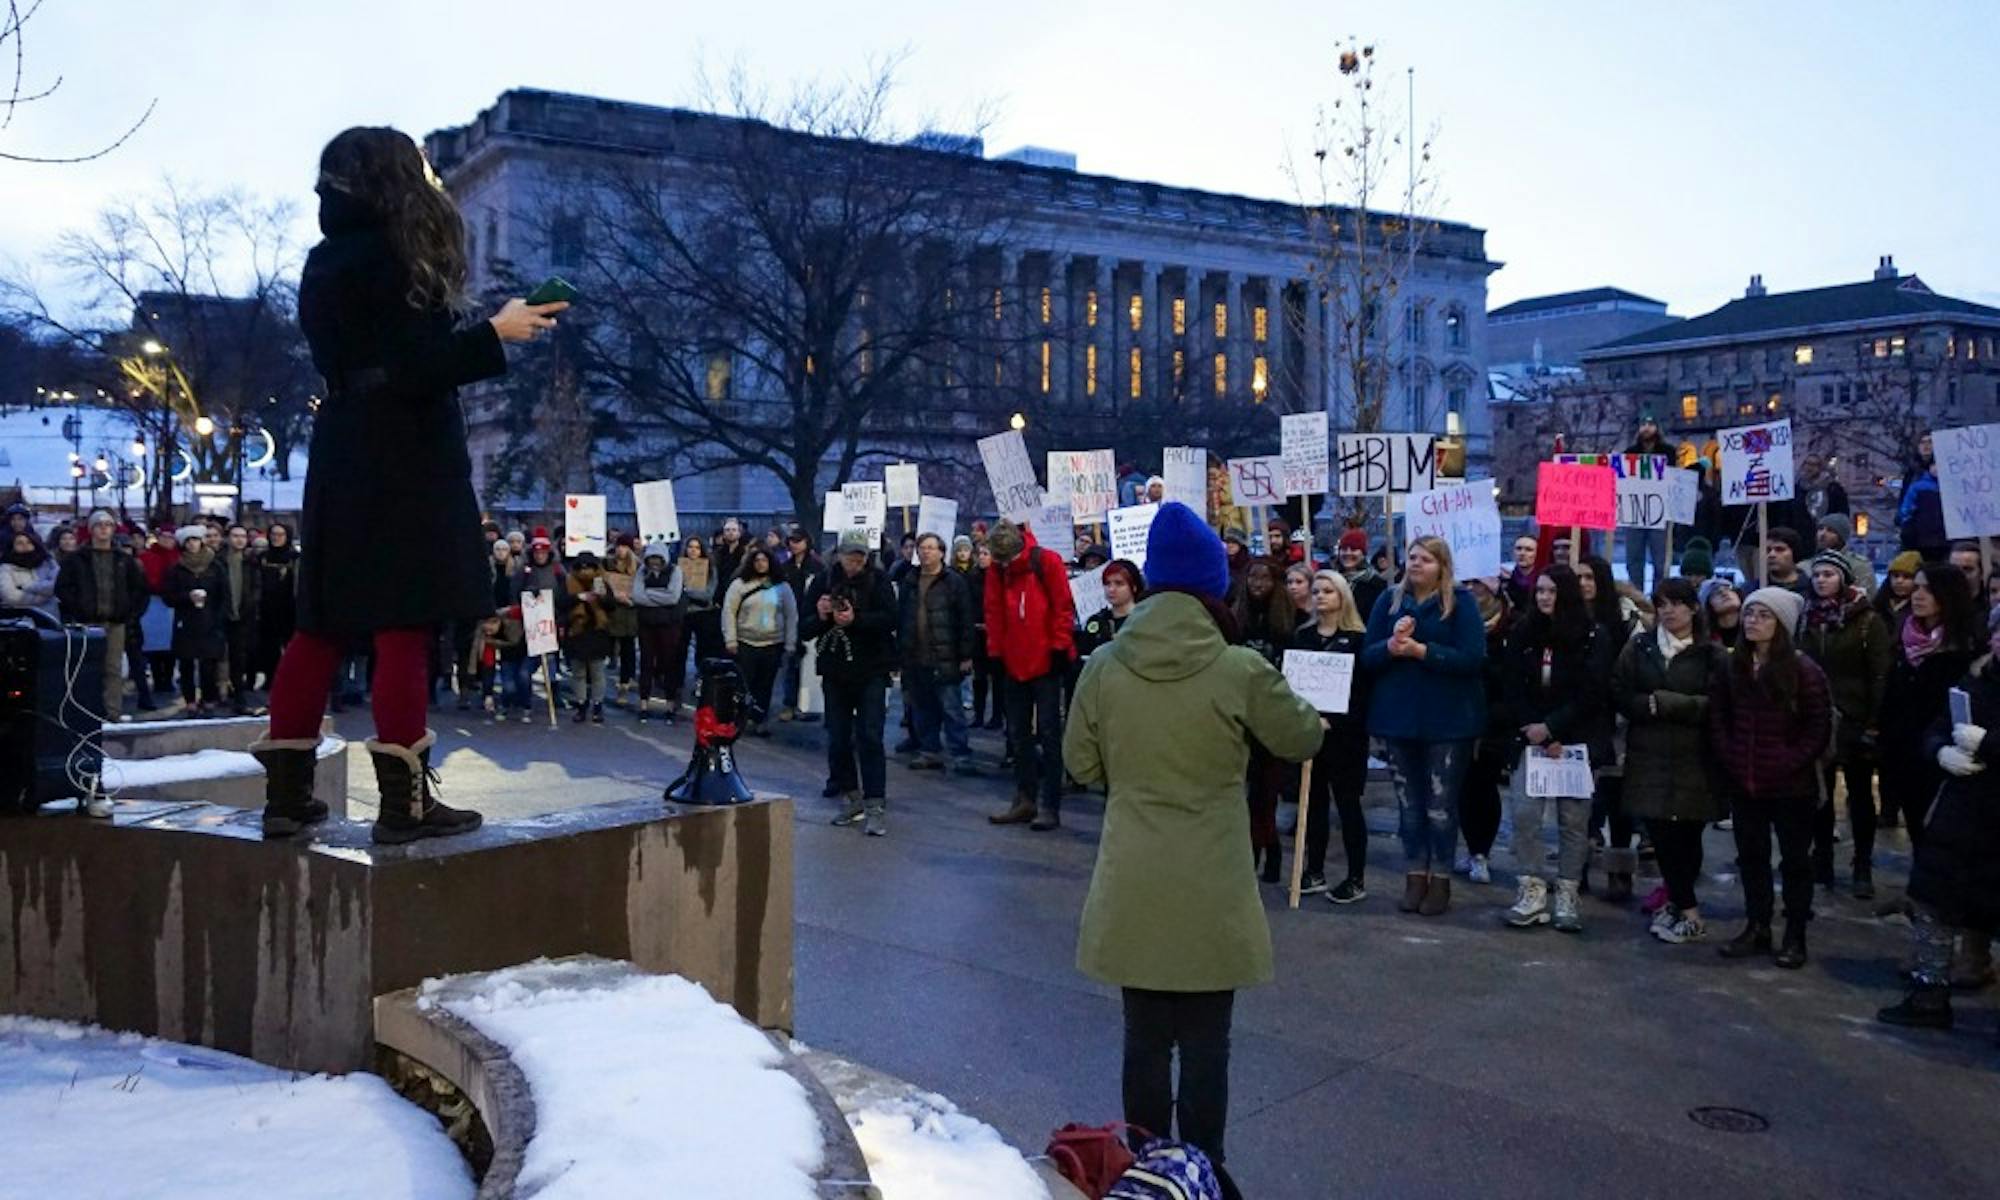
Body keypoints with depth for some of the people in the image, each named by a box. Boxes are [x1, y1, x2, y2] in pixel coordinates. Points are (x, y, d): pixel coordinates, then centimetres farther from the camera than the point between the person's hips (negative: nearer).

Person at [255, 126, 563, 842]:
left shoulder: (328, 260, 16)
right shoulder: (384, 257, -10)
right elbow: (407, 370, -16)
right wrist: (495, 335, -11)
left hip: (346, 460, 9)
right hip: (401, 462, -9)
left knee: (325, 623, 9)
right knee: (404, 627, -7)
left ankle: (287, 792, 12)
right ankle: (403, 802, -6)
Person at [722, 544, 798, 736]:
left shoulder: (782, 587, 6)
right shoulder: (739, 584, 1)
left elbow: (791, 616, 7)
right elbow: (728, 612, 1)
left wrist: (790, 644, 2)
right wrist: (730, 640, -5)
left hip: (773, 645, 1)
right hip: (745, 643, -1)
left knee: (765, 686, 5)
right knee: (745, 684, 1)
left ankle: (758, 721, 13)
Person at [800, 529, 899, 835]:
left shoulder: (878, 581, -4)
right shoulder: (823, 582, 1)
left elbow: (890, 619, -17)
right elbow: (804, 631, -1)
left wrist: (855, 619, -29)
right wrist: (820, 616, -21)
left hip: (871, 672, -3)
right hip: (835, 672, 3)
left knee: (869, 738, -8)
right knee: (838, 739, 8)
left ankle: (875, 806, -6)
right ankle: (851, 799, 21)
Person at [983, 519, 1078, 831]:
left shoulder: (1047, 562, -10)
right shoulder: (996, 569, 2)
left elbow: (1063, 607, -10)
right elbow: (994, 613, 6)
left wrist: (1060, 648, -11)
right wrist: (995, 653, 3)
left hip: (1046, 663, -5)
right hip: (1014, 664, 5)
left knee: (1049, 735, -1)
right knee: (1018, 735, 11)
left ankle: (1050, 806, 3)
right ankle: (1025, 800, 21)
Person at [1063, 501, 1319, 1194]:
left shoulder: (1104, 667, -7)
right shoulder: (1242, 670, -13)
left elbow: (1082, 765, 5)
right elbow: (1305, 740, 3)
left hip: (1133, 889, 2)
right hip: (1211, 892, -2)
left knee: (1145, 1038, 15)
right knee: (1205, 1043, 10)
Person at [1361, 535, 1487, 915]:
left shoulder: (1461, 602, -6)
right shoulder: (1389, 600, 5)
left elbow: (1473, 659, -16)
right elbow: (1366, 657, 1)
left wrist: (1420, 650, -21)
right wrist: (1392, 645, -20)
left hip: (1448, 720, -3)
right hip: (1399, 716, 4)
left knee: (1441, 804, 5)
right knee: (1408, 802, 11)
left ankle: (1440, 879, 15)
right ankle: (1415, 876, 21)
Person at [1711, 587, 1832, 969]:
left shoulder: (1803, 670, -10)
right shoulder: (1733, 666, 5)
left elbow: (1819, 726, -9)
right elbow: (1717, 716, 11)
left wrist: (1790, 763, -14)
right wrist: (1729, 757, -1)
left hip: (1791, 785, -5)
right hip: (1743, 783, 5)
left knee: (1795, 859, 7)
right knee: (1751, 856, 13)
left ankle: (1795, 937, 16)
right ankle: (1756, 928, 25)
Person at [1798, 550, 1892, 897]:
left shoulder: (1868, 620, -6)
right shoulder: (1807, 618, 6)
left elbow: (1880, 676, -9)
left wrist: (1873, 724, -14)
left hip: (1854, 721, -3)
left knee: (1860, 794, 7)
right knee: (1819, 792, 9)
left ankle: (1863, 866, 15)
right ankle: (1821, 861, 19)